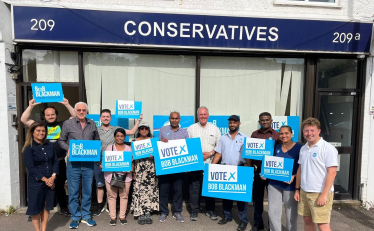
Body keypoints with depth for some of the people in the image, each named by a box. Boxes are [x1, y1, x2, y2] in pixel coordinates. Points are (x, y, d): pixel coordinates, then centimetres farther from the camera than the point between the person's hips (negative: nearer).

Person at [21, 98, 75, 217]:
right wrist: (31, 106, -9)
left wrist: (67, 104, -8)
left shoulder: (63, 125, 5)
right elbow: (24, 120, 0)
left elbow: (75, 117, -1)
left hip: (60, 162, 1)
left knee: (60, 186, 15)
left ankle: (63, 208, 29)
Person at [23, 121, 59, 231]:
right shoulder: (29, 148, -6)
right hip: (36, 182, -4)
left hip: (50, 181, 4)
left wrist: (53, 177, -8)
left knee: (47, 206, 11)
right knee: (36, 207, 7)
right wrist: (45, 179, -13)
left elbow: (55, 161, 5)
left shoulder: (49, 145, 7)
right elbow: (31, 168, -10)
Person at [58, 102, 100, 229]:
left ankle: (86, 216, 26)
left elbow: (97, 140, 16)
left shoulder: (92, 124, 8)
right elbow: (61, 140, 7)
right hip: (73, 163, -2)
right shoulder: (68, 123, 2)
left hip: (88, 163, 2)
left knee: (87, 191, 11)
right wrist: (68, 149, -10)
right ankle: (75, 217, 22)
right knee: (73, 192, 6)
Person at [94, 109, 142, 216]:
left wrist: (138, 120, 1)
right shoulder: (96, 130, 7)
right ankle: (100, 206, 22)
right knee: (99, 185, 7)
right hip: (99, 162, 1)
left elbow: (132, 132, 4)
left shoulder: (116, 129, 6)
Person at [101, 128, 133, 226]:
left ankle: (122, 216, 19)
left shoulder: (129, 148, 9)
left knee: (124, 196, 5)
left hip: (125, 176, 0)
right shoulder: (109, 148, 8)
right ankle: (113, 217, 18)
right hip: (111, 175, 0)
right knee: (112, 196, 5)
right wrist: (102, 166, -14)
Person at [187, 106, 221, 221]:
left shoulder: (215, 128, 8)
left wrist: (210, 153, -9)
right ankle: (194, 210, 15)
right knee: (194, 187, 2)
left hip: (210, 163, 1)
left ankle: (210, 210, 22)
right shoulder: (191, 128, 6)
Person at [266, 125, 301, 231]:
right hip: (274, 183, 4)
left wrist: (294, 176, -22)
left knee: (291, 213, 11)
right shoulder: (277, 147, 8)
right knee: (273, 212, 10)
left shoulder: (299, 147, -6)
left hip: (290, 185, -4)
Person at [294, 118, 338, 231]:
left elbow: (332, 173, -16)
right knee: (307, 221, 15)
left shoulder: (328, 148, -12)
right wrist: (297, 189, 13)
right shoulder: (303, 148, 9)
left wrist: (324, 195, -19)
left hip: (320, 193, -6)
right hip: (304, 192, 7)